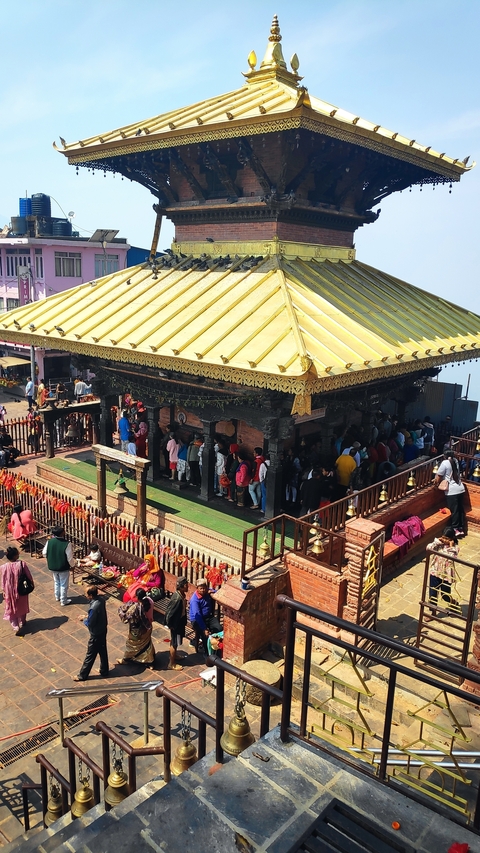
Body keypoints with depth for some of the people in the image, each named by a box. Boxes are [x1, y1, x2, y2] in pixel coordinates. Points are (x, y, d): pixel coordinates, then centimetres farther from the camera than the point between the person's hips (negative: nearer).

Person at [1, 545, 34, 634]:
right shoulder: (22, 564, -23)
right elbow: (29, 577, -11)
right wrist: (31, 584, 8)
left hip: (10, 592, -1)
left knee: (11, 609, 19)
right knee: (22, 606, 26)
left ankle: (15, 626, 9)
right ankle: (22, 622, 44)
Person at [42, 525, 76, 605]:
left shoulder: (49, 542, -14)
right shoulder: (67, 544, -27)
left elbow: (44, 553, 0)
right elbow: (70, 558, -20)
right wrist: (72, 565, -1)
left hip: (52, 566, 5)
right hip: (63, 568, -5)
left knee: (56, 582, 27)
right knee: (63, 584, 14)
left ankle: (57, 597, 45)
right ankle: (63, 601, 27)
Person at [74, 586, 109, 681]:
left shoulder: (93, 608, -34)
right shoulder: (101, 600, -8)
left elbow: (90, 623, -23)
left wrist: (83, 619, -5)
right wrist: (87, 616, 5)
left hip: (96, 634, -8)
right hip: (103, 630, 8)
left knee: (90, 655, 11)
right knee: (103, 651, 23)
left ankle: (82, 675, 29)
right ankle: (104, 672, 39)